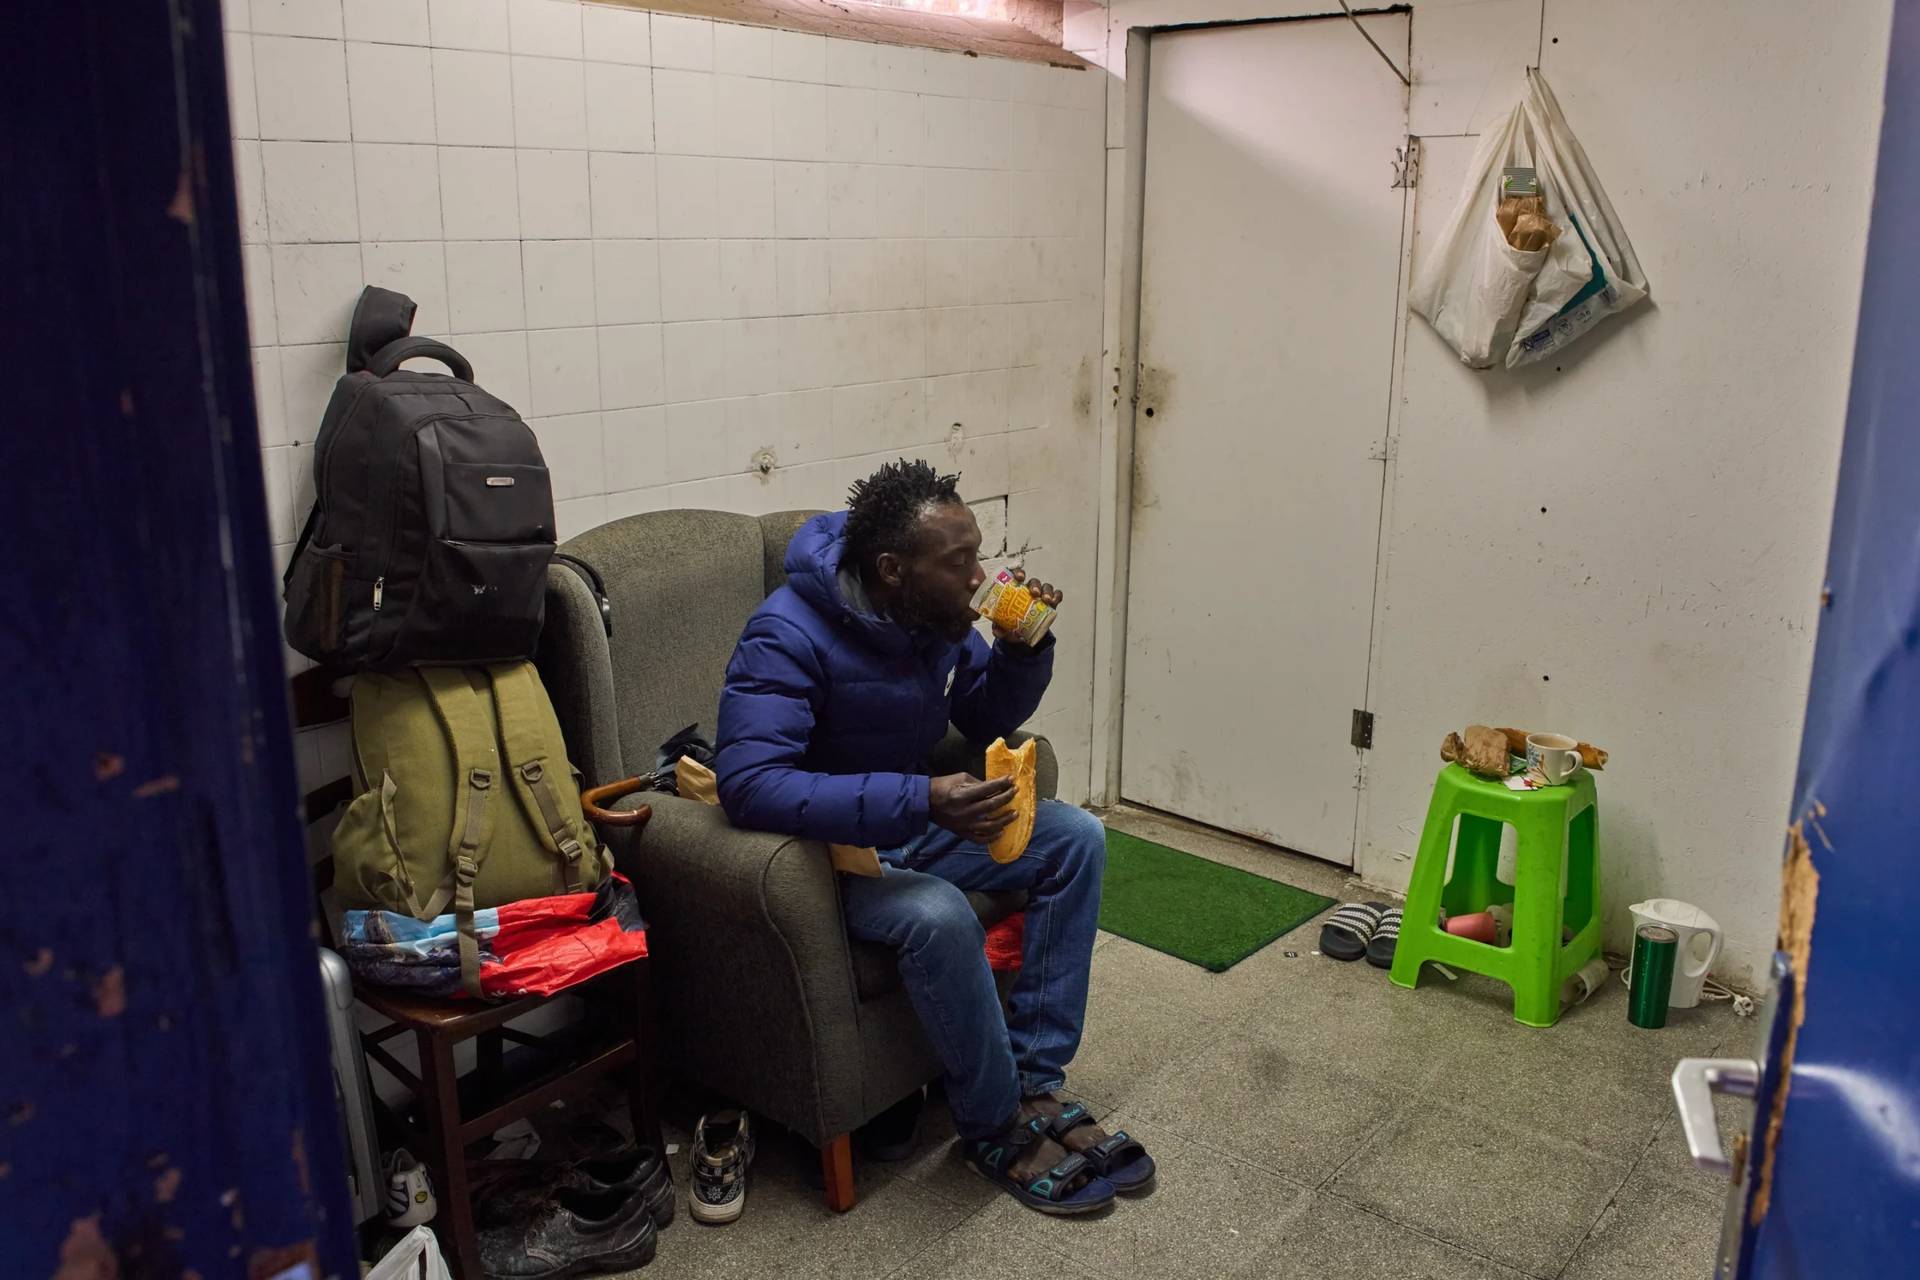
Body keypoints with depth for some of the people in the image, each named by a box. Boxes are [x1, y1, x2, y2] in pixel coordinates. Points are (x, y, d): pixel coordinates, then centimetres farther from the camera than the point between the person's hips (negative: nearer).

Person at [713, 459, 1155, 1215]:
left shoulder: (937, 617, -4)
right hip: (825, 844, -7)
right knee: (938, 915, -35)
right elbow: (749, 785, -37)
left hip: (911, 821, 8)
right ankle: (997, 1127, -10)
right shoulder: (789, 636, -26)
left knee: (1076, 838, -7)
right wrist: (917, 801, -44)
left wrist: (1024, 647, -13)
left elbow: (989, 721, 9)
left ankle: (1036, 1080, -5)